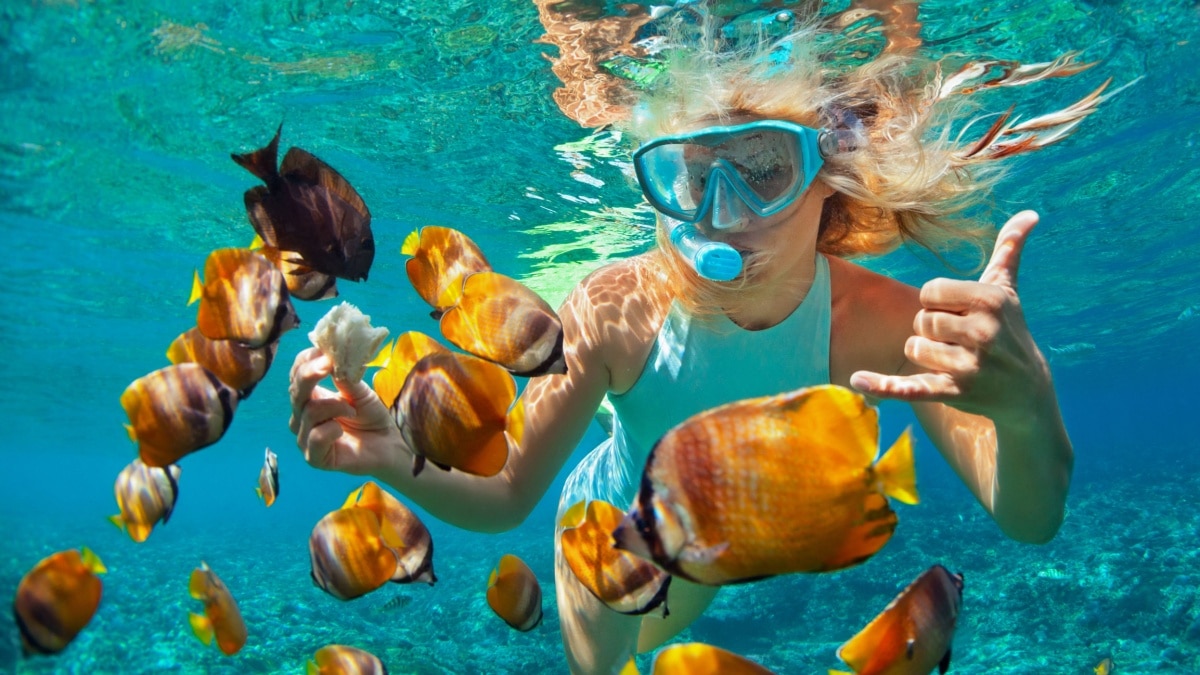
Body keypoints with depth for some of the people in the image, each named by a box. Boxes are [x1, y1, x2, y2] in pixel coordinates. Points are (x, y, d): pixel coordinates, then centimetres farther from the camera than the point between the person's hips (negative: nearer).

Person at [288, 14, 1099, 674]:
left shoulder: (881, 320, -35)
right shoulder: (616, 308, -38)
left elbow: (1028, 520, -38)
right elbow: (506, 497, -32)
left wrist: (1026, 406, -62)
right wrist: (401, 462, -54)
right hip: (610, 520, -2)